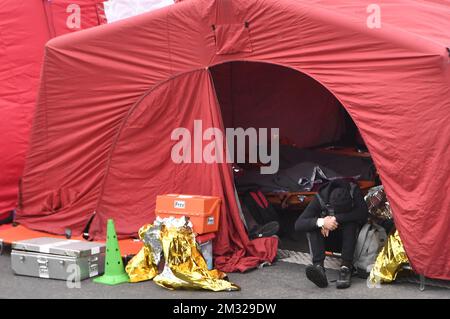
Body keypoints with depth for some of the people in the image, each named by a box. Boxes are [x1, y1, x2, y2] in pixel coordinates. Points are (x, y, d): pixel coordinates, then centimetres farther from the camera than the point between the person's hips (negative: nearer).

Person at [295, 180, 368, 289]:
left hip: (350, 233, 0)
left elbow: (363, 214, -36)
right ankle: (318, 266, -43)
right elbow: (298, 225, -29)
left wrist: (336, 218, -36)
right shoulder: (320, 199, -25)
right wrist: (321, 222, -44)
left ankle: (346, 267, -36)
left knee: (350, 222, -32)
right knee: (313, 225, -28)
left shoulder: (354, 191, -24)